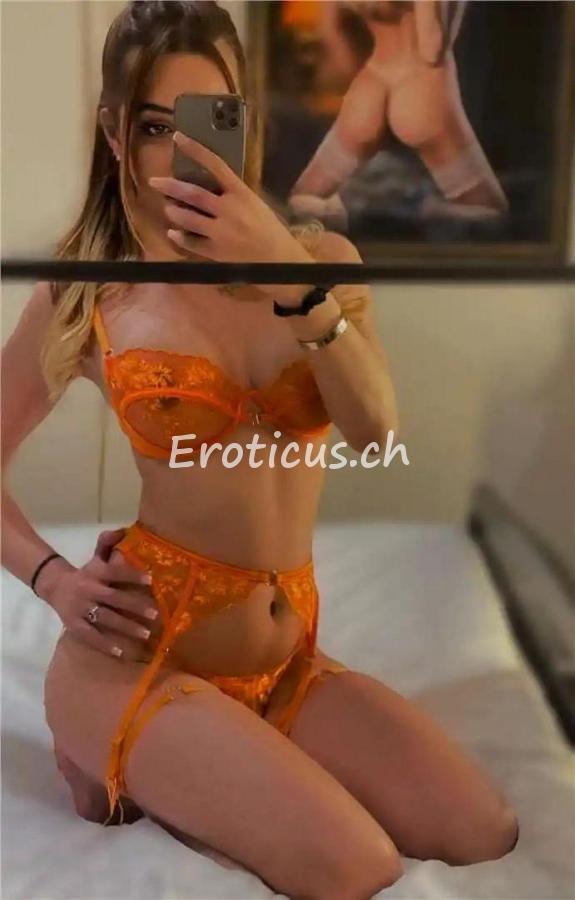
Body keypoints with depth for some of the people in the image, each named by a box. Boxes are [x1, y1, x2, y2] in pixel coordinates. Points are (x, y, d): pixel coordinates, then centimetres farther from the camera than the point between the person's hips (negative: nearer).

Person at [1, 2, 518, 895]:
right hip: (139, 655, -4)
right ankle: (118, 766, 4)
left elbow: (376, 429, -14)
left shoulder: (322, 258, 4)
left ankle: (193, 773, 9)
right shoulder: (82, 294, -3)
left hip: (285, 658, 5)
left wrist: (291, 275, -27)